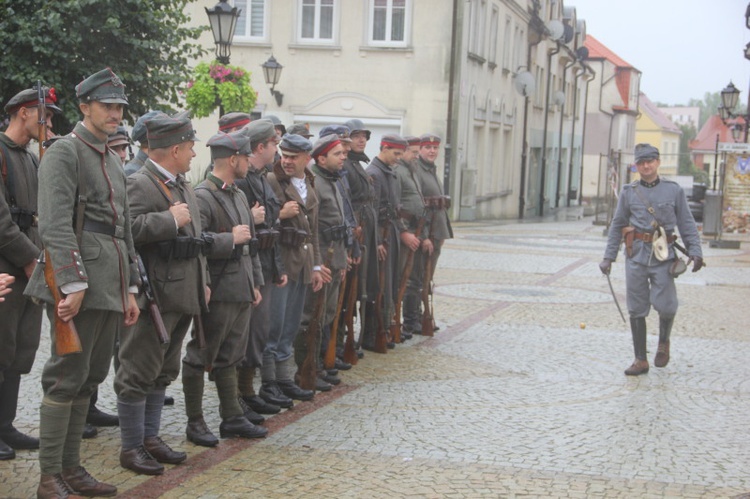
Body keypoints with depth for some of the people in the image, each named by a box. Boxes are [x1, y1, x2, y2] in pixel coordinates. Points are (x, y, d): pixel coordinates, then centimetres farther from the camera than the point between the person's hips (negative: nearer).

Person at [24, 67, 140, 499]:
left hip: (112, 290, 8)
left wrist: (130, 289, 18)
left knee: (89, 378, 11)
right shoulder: (64, 153, -6)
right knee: (67, 378, -5)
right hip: (80, 286, -8)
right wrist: (73, 284, -22)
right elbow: (56, 225, -16)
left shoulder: (114, 161, 20)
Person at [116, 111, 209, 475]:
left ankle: (150, 437, 26)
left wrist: (203, 282, 20)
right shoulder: (139, 184, -13)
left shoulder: (183, 187, 18)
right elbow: (129, 228, -29)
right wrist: (170, 219, -22)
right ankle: (131, 447, 7)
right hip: (154, 295, -10)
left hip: (182, 295, 10)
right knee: (139, 372, -1)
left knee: (164, 372, 16)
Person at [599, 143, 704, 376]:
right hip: (636, 255, 1)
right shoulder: (628, 192, 8)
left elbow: (687, 224, 8)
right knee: (636, 310, 3)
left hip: (663, 255, -1)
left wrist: (695, 251, -3)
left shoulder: (674, 190, 6)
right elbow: (617, 225, 13)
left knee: (666, 306, -10)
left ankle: (663, 342, 22)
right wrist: (608, 257, 9)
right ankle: (640, 360, 13)